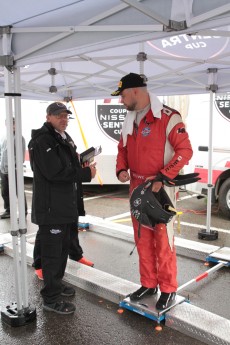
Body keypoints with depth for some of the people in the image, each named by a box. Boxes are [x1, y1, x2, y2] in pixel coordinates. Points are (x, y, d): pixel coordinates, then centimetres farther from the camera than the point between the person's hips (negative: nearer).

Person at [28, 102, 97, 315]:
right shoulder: (42, 141, -16)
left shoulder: (65, 138, 16)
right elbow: (55, 172, -24)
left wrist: (82, 166, 5)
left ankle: (56, 283, 37)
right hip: (51, 206, -10)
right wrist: (86, 174, -18)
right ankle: (51, 298, 10)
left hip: (66, 204, 10)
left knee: (63, 247, 20)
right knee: (52, 251, -2)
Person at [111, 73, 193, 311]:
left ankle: (168, 289, 18)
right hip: (137, 188, 7)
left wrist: (163, 177, -21)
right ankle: (149, 284, 29)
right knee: (142, 239, 14)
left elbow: (185, 151, -15)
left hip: (160, 189, -7)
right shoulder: (129, 121, 10)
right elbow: (123, 150, 18)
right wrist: (121, 169, -1)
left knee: (163, 240, 1)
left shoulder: (168, 117, -13)